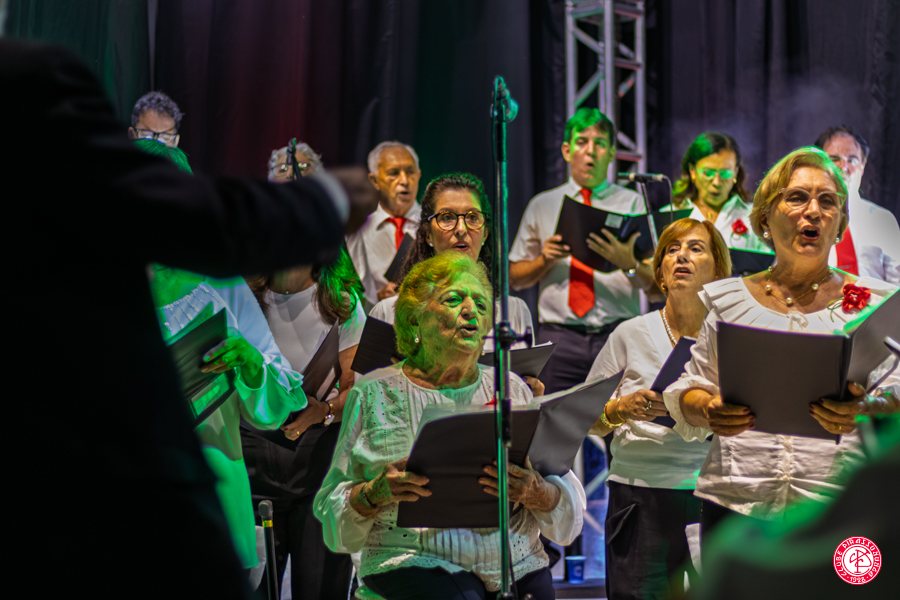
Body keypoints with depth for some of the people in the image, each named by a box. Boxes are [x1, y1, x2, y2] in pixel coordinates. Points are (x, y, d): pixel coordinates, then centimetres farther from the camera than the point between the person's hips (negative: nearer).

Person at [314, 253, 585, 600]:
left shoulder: (512, 391, 16)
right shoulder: (376, 393, 8)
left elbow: (569, 501, 11)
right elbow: (331, 510, 6)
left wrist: (535, 491, -12)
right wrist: (377, 492, -15)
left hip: (519, 565, 3)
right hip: (418, 561, -3)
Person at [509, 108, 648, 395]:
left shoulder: (632, 204, 8)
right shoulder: (542, 205, 14)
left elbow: (653, 281, -1)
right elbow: (515, 278, 14)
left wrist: (626, 262, -22)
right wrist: (544, 260, -5)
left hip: (618, 337, -1)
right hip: (559, 337, 1)